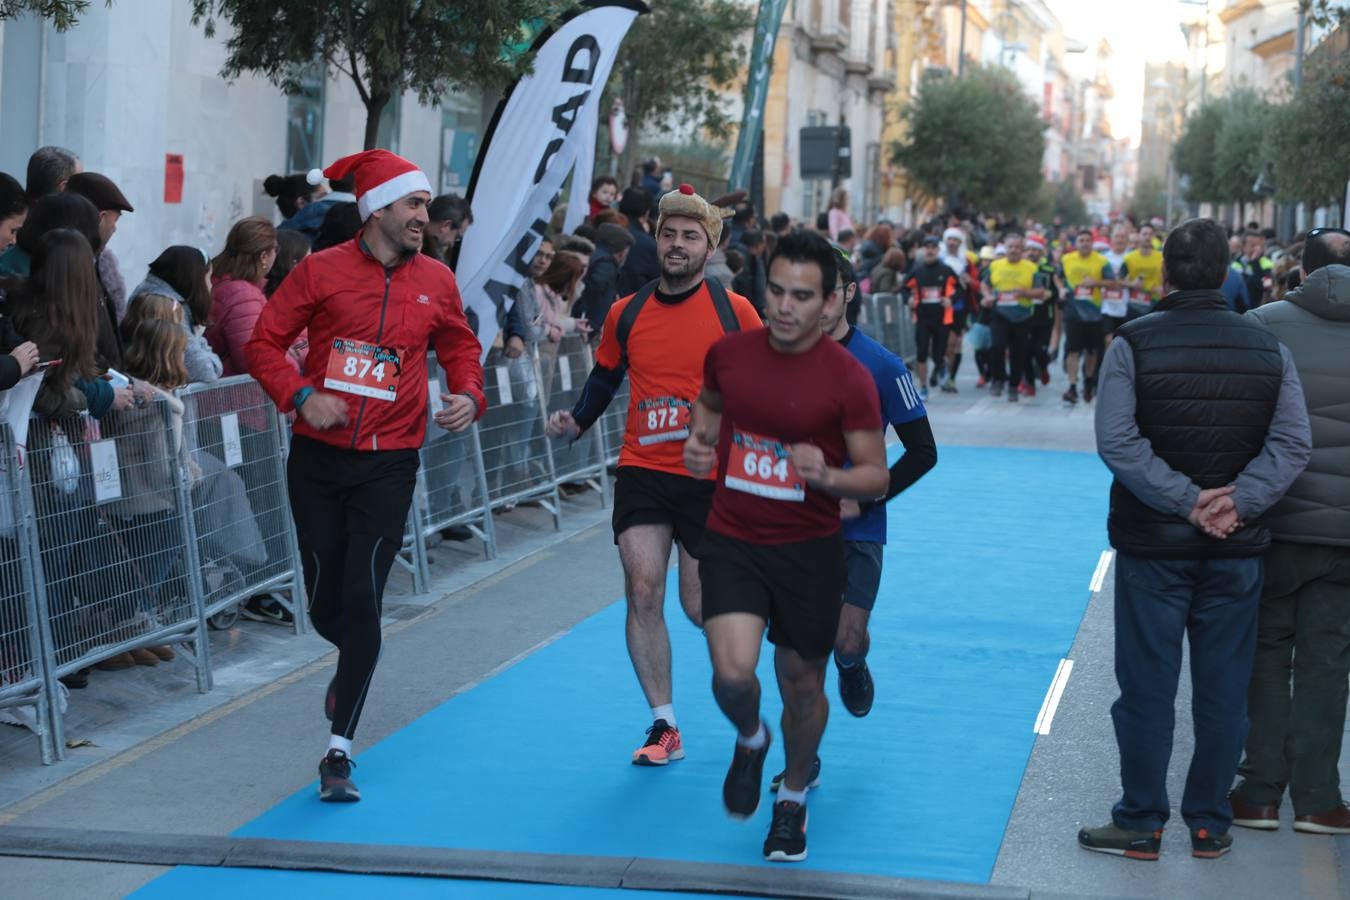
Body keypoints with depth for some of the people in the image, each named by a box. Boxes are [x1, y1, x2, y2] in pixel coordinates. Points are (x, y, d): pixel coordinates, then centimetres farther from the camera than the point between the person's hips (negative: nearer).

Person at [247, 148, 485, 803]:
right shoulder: (320, 271, -2)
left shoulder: (435, 282, 5)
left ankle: (339, 750, -1)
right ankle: (354, 662, 44)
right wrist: (302, 395, -15)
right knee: (325, 605, 6)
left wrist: (468, 395, -3)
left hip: (388, 465, 0)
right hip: (318, 460, 0)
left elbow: (460, 348, 17)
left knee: (362, 599, -9)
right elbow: (265, 343, 0)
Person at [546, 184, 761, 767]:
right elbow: (604, 378, 16)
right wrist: (574, 422, -1)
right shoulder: (625, 314, 5)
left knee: (699, 604, 2)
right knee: (643, 592, -8)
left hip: (711, 478, -2)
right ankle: (664, 726, 3)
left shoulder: (735, 312, -3)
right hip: (642, 472, 2)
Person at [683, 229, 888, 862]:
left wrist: (825, 475, -29)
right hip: (732, 542, 1)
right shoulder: (729, 353, -4)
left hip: (810, 550, -1)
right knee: (732, 674, -16)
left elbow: (876, 477, -9)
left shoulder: (848, 379, -14)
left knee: (802, 684, 12)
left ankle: (793, 800, 38)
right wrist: (699, 439, -1)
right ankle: (750, 739, 21)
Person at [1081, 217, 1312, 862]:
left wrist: (1185, 500, -16)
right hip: (1237, 546, 3)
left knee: (1147, 690, 5)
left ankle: (1140, 825, 11)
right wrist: (1236, 500, -14)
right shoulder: (1266, 348, 1)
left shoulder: (1134, 343, -8)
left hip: (1153, 543, -2)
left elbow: (1117, 440, -17)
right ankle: (1211, 826, 17)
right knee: (1223, 693, 10)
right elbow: (1291, 444, -7)